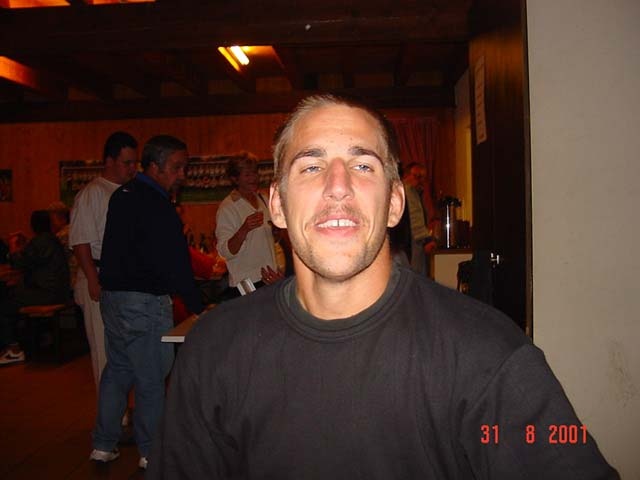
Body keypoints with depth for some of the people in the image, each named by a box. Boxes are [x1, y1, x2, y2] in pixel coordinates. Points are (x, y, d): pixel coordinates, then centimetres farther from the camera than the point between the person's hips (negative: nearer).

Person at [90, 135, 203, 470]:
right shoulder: (157, 207, -18)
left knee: (116, 370, 18)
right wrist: (197, 307, -13)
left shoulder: (122, 195, 11)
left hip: (111, 295, 9)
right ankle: (150, 451, 16)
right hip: (145, 301, -9)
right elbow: (174, 264, -19)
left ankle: (103, 445, 28)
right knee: (150, 379, 3)